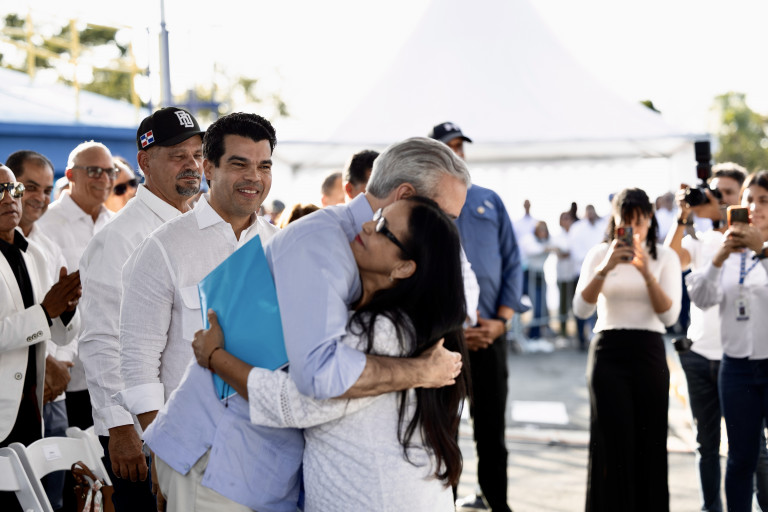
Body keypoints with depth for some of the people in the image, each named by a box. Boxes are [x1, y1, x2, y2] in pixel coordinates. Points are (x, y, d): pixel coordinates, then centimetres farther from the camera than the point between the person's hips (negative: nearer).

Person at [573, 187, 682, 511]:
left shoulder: (665, 257, 4)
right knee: (613, 440, -6)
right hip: (608, 351, -1)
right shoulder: (599, 254, 4)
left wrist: (647, 273, -19)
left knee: (650, 443, 1)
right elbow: (581, 309, -8)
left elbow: (669, 315, -7)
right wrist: (604, 269, -21)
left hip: (649, 353, 1)